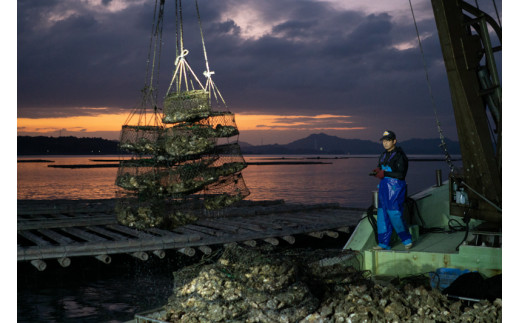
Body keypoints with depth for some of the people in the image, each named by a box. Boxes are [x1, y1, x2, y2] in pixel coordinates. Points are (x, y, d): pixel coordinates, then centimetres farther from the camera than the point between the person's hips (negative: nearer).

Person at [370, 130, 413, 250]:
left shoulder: (400, 156, -10)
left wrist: (384, 173, -19)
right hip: (384, 186, 8)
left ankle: (407, 239, 10)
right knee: (382, 215, 5)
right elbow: (380, 169, 23)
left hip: (395, 187, -8)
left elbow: (401, 175, -17)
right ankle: (384, 243, 11)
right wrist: (376, 172, 0)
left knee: (394, 214, -10)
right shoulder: (384, 155, 16)